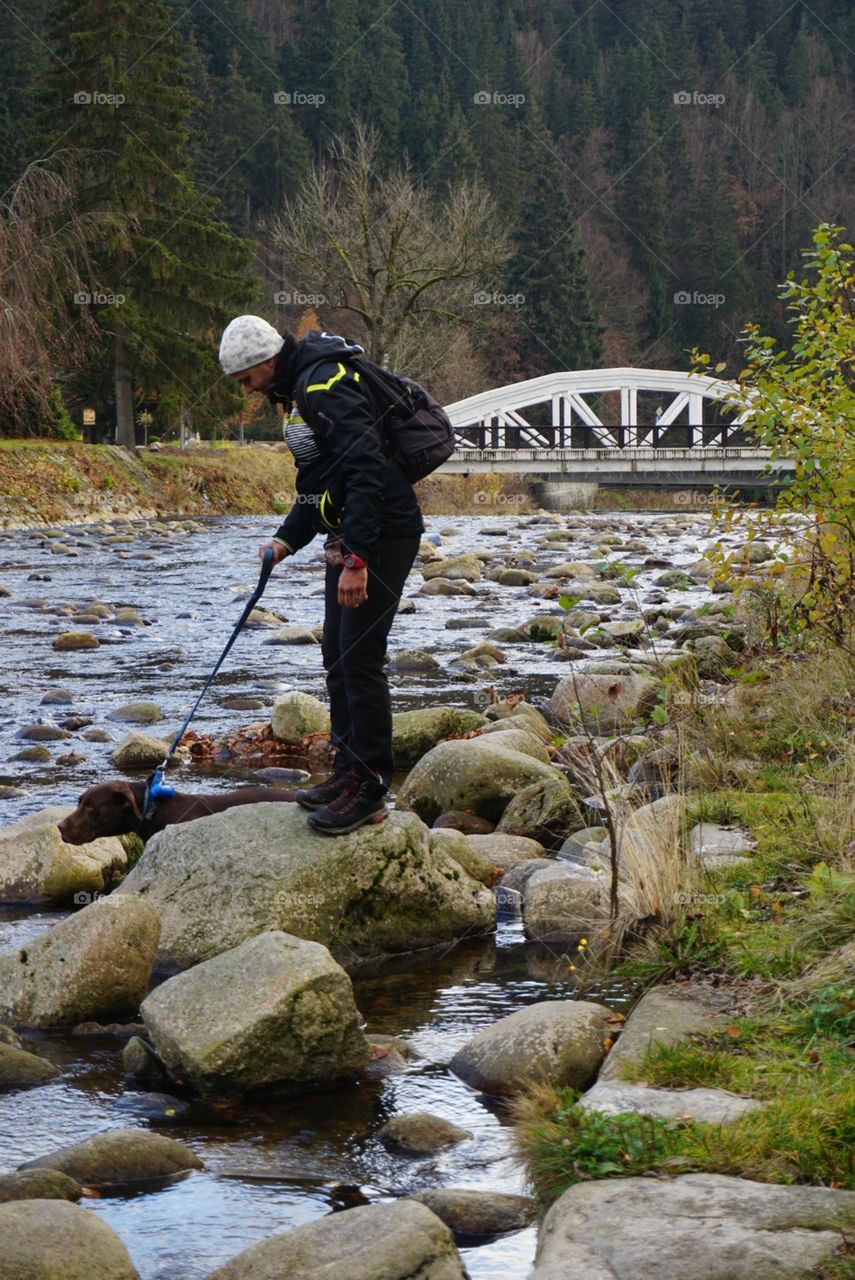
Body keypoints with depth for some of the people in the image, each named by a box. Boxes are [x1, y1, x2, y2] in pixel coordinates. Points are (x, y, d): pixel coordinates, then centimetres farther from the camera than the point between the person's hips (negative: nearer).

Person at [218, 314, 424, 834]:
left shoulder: (326, 386, -19)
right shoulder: (301, 387, 16)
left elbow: (367, 470, -26)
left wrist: (356, 559, -28)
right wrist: (286, 541, 16)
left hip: (382, 535, -11)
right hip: (351, 538, 11)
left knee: (360, 658, -9)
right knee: (337, 654, 14)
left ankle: (369, 790, -4)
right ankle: (349, 770, 23)